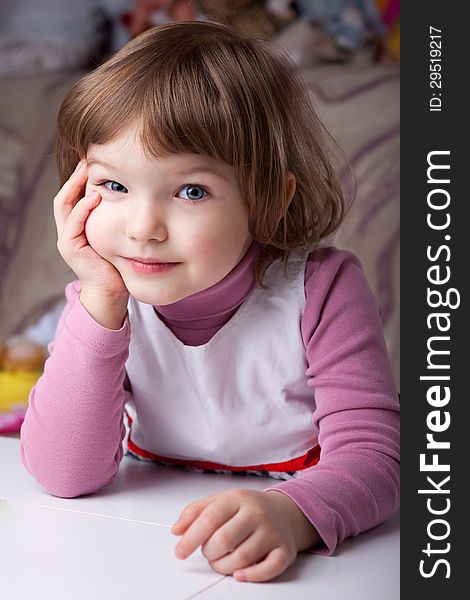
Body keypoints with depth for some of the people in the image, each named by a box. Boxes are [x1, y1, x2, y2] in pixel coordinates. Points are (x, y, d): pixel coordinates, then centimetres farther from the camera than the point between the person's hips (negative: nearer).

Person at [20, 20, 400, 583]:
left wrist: (290, 514, -41)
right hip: (151, 552, 2)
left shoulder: (321, 291, -16)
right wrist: (101, 301, -26)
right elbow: (65, 475, -17)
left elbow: (371, 458, -20)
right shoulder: (105, 301, -8)